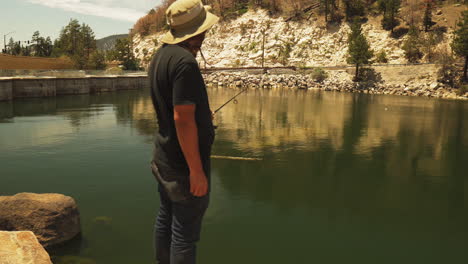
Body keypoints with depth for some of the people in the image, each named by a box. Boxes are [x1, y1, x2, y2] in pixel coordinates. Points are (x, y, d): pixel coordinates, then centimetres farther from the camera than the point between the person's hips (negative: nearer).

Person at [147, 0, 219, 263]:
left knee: (165, 220, 20)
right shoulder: (185, 62, -21)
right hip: (185, 164, -9)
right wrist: (197, 171, -21)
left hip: (163, 159, 9)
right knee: (185, 234, 2)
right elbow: (182, 119, -25)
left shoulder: (160, 55, 7)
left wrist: (201, 114, 19)